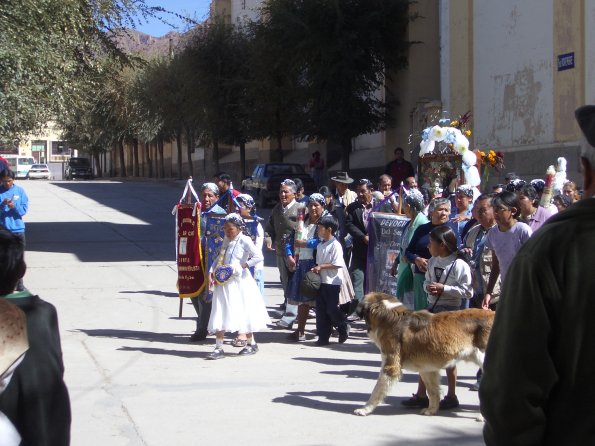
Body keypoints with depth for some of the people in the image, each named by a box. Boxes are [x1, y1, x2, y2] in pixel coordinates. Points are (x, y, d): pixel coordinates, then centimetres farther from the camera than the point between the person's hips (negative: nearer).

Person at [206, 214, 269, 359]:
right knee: (220, 314, 2)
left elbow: (258, 256, -19)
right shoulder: (226, 240, 11)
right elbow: (219, 258, 19)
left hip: (238, 282, -6)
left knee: (243, 314, 5)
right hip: (223, 282, 6)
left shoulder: (244, 240, -11)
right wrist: (211, 271, 6)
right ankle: (219, 348, 6)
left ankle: (252, 343, 24)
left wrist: (242, 266, -19)